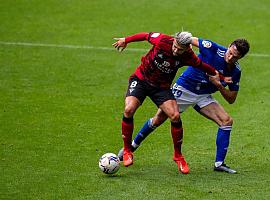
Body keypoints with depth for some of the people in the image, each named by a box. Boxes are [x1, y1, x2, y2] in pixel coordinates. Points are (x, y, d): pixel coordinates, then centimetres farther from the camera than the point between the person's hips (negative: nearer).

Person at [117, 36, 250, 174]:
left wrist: (218, 84, -21)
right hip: (184, 89, -3)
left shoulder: (235, 71, -9)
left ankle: (219, 163, -8)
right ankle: (133, 146, 20)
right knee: (158, 120, -4)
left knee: (227, 121, -13)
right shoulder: (213, 49, -21)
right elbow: (190, 39, -5)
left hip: (203, 96, 3)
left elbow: (231, 99, -6)